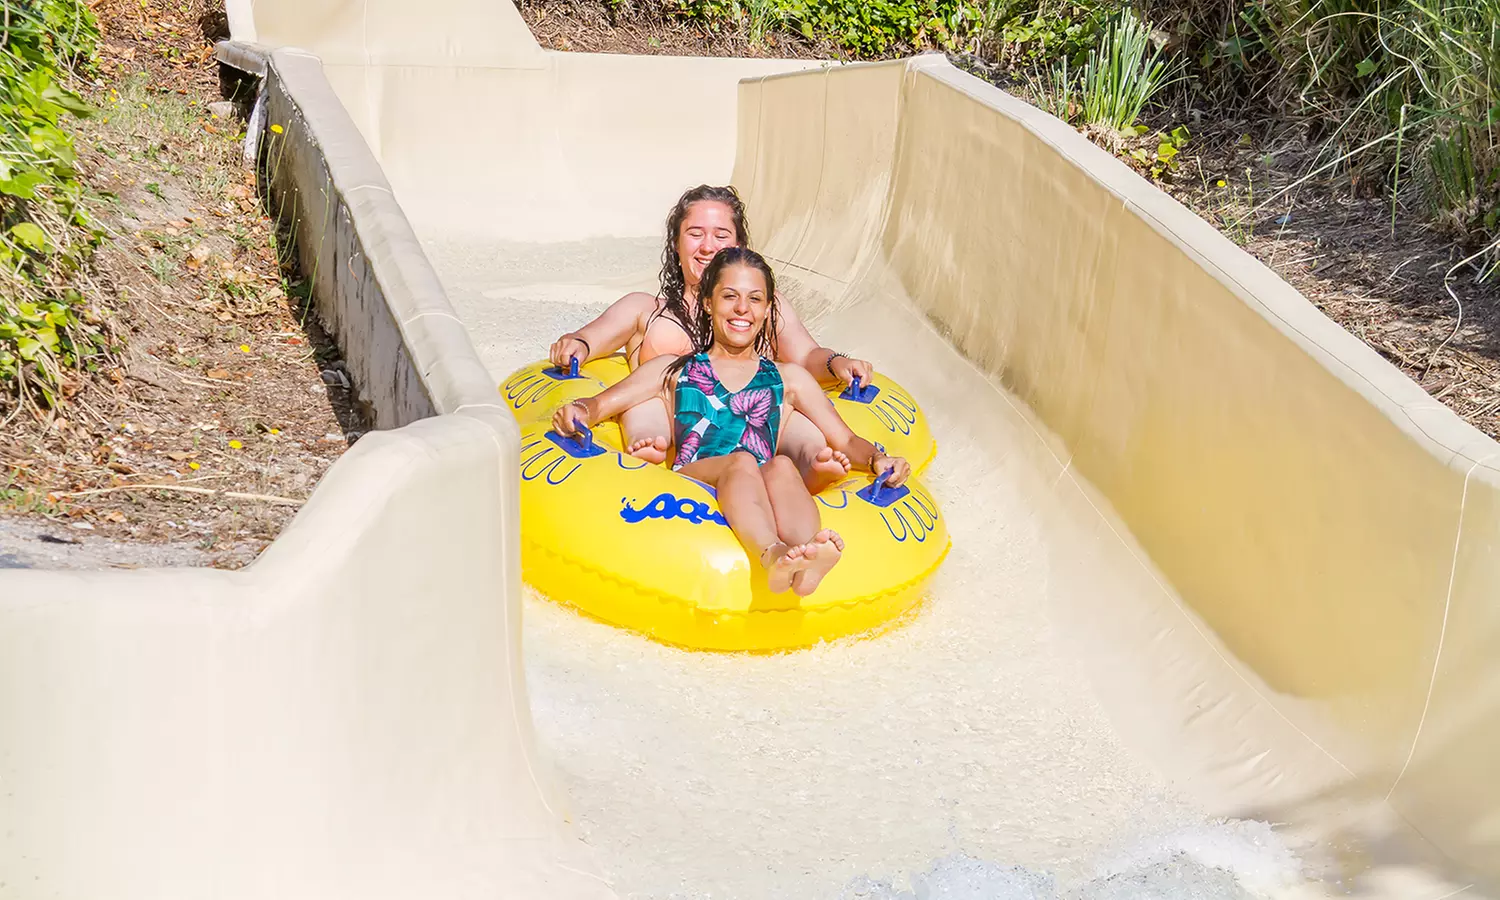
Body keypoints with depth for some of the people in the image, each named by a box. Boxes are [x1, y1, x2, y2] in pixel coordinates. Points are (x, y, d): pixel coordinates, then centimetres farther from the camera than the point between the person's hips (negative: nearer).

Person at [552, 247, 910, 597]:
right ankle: (774, 557, -69)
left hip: (761, 496, 1)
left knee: (782, 465, -35)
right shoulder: (673, 370, 29)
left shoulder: (788, 378, 31)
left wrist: (877, 458, 1)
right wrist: (578, 411, -5)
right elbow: (601, 403, 20)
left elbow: (846, 440, 25)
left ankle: (804, 566, -67)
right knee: (742, 462, -36)